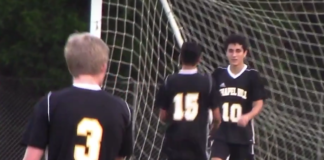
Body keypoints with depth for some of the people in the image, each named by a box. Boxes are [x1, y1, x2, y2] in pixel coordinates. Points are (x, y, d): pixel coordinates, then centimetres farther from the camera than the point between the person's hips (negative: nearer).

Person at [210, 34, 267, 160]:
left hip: (243, 133, -1)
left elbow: (258, 104, -7)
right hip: (221, 132, 1)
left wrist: (247, 117, -24)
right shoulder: (218, 75, 2)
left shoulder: (252, 76, -4)